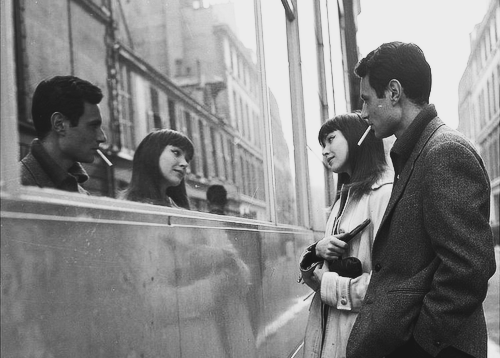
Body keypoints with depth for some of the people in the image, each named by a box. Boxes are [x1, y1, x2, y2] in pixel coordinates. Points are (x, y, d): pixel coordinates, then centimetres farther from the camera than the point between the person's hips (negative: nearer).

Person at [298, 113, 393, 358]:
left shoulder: (385, 192, -14)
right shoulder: (344, 197, 13)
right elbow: (318, 270, 13)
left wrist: (326, 285, -13)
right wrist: (317, 251, -8)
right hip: (326, 329, 8)